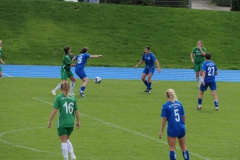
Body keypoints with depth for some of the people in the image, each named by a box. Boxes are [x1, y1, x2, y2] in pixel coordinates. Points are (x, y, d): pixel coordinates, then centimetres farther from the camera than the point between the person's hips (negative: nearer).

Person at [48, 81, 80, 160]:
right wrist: (78, 121, 19)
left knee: (64, 142, 4)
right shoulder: (73, 98, 3)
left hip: (62, 123, -4)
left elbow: (54, 110, -11)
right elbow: (76, 111, 8)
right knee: (67, 140, 22)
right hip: (71, 123, 4)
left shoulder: (58, 98, -7)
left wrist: (50, 121, -4)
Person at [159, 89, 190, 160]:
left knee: (172, 148, 4)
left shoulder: (165, 106, -8)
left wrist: (161, 131, -3)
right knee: (184, 147, 16)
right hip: (181, 128, 4)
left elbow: (164, 119, -9)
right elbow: (183, 116, 8)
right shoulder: (179, 103, 3)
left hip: (172, 129, -4)